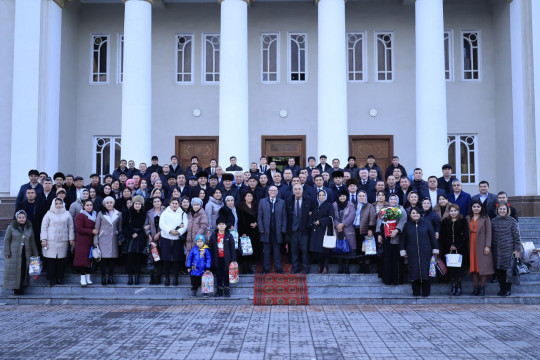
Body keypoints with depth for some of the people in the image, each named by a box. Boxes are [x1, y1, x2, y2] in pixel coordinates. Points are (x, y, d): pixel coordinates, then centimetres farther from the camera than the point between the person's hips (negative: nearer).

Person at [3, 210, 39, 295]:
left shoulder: (29, 228, 8)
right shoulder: (11, 227, -3)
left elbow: (32, 241, 13)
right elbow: (7, 240, -1)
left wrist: (35, 253, 13)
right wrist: (7, 253, -7)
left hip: (26, 254, 3)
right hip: (14, 254, -3)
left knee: (24, 271, 5)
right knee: (14, 271, 0)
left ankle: (22, 287, 15)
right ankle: (15, 288, 8)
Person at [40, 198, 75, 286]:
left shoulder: (67, 214, 11)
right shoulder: (49, 214, 6)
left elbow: (71, 227, 13)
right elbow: (44, 227, 5)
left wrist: (71, 239, 8)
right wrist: (43, 239, -2)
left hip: (63, 241, 1)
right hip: (51, 241, -1)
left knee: (61, 261, 0)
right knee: (51, 260, -4)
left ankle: (60, 278, 11)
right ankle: (51, 279, 5)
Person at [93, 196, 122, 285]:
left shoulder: (118, 214, 11)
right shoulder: (101, 214, 6)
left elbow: (120, 228, 14)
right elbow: (96, 228, 5)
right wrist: (96, 241, 0)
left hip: (113, 239, 2)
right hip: (103, 240, -2)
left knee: (112, 259, 2)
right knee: (103, 258, -5)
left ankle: (111, 278, 10)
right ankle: (103, 278, 3)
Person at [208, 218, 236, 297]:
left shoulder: (229, 236, -3)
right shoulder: (213, 236, 3)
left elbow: (232, 248, -1)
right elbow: (210, 248, 7)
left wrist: (233, 259, -5)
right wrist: (211, 259, 5)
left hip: (226, 258, -2)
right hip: (217, 258, 2)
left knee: (226, 274, 3)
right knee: (218, 274, 8)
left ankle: (226, 290, 12)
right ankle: (219, 289, 19)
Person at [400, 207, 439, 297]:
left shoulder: (426, 224, 4)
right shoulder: (407, 225, 6)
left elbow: (432, 237, 6)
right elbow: (402, 239, 9)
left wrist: (435, 250, 4)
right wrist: (403, 251, 5)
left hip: (425, 252, -1)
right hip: (412, 253, 1)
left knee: (425, 272, -2)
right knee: (414, 272, 1)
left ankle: (426, 292, 9)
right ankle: (416, 292, 11)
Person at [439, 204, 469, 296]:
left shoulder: (463, 221, 3)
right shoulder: (445, 222, 9)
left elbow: (465, 236, -3)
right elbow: (442, 236, 7)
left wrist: (456, 246, -8)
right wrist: (450, 246, -2)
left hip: (460, 250, -2)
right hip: (448, 250, 2)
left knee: (460, 268, -4)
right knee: (451, 269, 0)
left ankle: (459, 287, 4)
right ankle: (452, 287, 6)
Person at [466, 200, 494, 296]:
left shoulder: (485, 218, 1)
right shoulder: (468, 218, 11)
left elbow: (488, 233, -4)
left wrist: (487, 246, -12)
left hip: (482, 245, -3)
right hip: (471, 245, 3)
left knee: (483, 266, -2)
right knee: (473, 267, 4)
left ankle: (482, 288, 6)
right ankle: (476, 287, 13)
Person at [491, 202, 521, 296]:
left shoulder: (512, 221, -1)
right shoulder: (494, 221, 8)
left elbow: (516, 236, -2)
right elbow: (491, 236, 12)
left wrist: (517, 250, -6)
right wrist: (490, 248, 9)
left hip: (508, 249, -3)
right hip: (497, 250, 3)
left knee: (508, 269, -1)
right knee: (499, 270, 5)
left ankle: (508, 289, 11)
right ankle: (501, 288, 16)